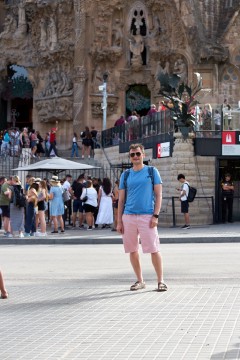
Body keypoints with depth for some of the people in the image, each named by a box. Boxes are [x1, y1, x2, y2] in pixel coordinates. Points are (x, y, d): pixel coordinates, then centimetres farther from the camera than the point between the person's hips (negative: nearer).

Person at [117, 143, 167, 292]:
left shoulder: (152, 171, 5)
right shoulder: (126, 175, 12)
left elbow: (158, 195, 2)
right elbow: (121, 199, 13)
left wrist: (155, 215, -8)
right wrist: (119, 221, 7)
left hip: (147, 216, -3)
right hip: (129, 217, 3)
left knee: (154, 249, -7)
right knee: (133, 250, 6)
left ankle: (161, 281, 0)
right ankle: (140, 281, 17)